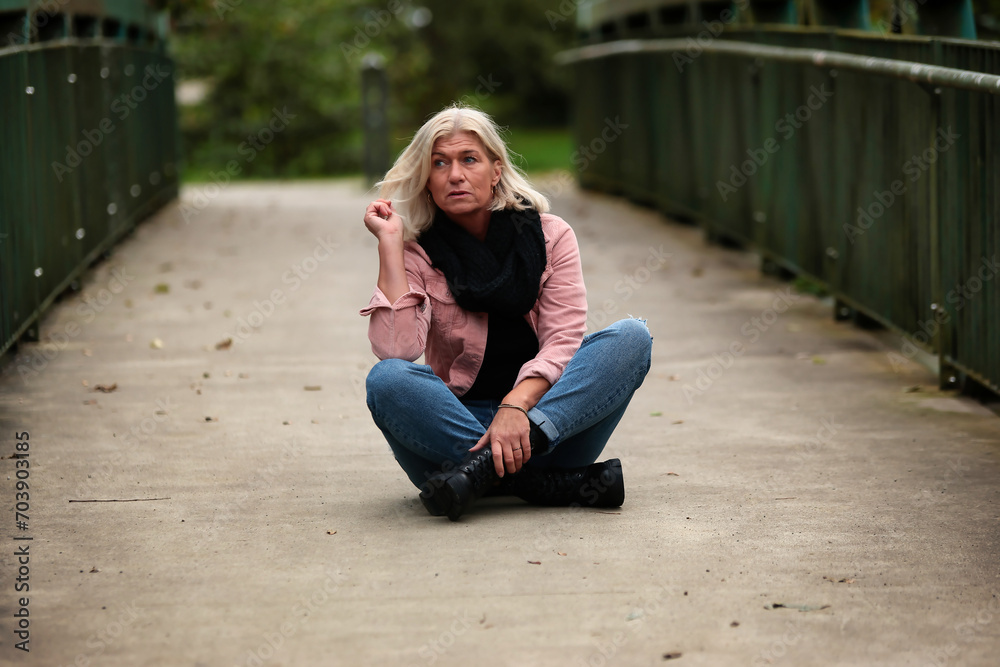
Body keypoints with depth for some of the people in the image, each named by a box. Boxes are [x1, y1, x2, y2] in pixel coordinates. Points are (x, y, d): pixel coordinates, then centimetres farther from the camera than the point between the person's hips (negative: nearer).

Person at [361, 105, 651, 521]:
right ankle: (557, 485, -35)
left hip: (544, 414, 1)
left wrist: (516, 407, -27)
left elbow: (562, 342, -8)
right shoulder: (417, 254, 1)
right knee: (386, 380, -29)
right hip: (459, 421, -1)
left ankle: (490, 465, -37)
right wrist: (389, 242, -14)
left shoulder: (550, 236, 3)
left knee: (631, 337, -21)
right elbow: (396, 349, -16)